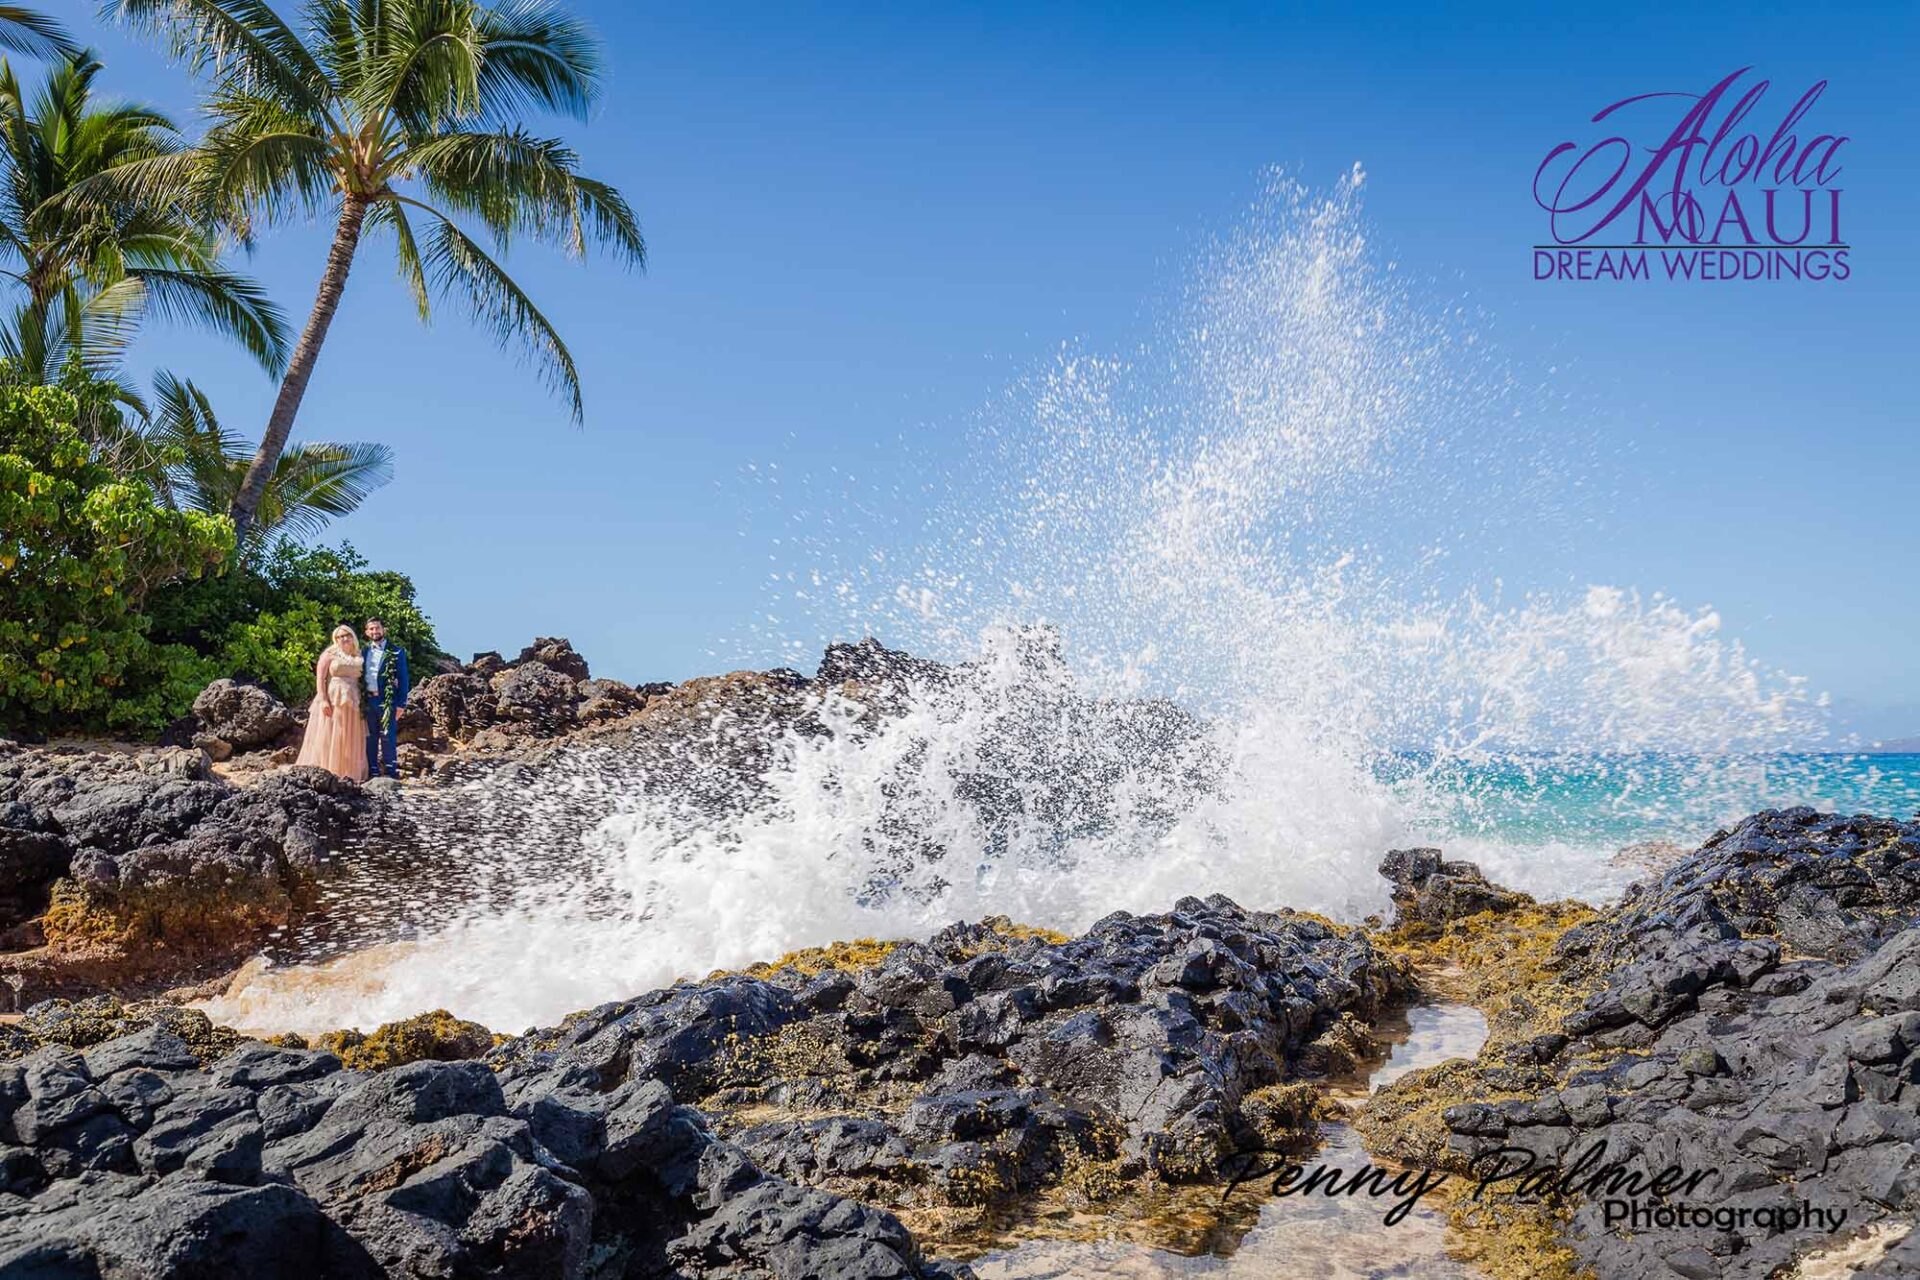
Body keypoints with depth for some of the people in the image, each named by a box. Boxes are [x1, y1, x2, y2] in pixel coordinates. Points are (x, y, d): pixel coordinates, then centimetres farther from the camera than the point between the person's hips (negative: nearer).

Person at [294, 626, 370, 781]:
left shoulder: (358, 658, 15)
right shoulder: (329, 654, 2)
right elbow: (320, 678, -5)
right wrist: (323, 700, -16)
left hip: (352, 703, 5)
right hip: (332, 701, -4)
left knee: (350, 741, 4)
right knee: (327, 738, -5)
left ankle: (348, 773, 7)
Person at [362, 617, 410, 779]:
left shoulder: (396, 652, 0)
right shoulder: (364, 651, 13)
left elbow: (403, 680, -2)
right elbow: (359, 675, 16)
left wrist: (400, 704, -9)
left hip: (387, 701, -4)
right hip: (368, 700, 5)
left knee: (387, 738, -5)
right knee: (370, 738, 9)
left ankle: (390, 773, -1)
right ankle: (373, 771, 15)